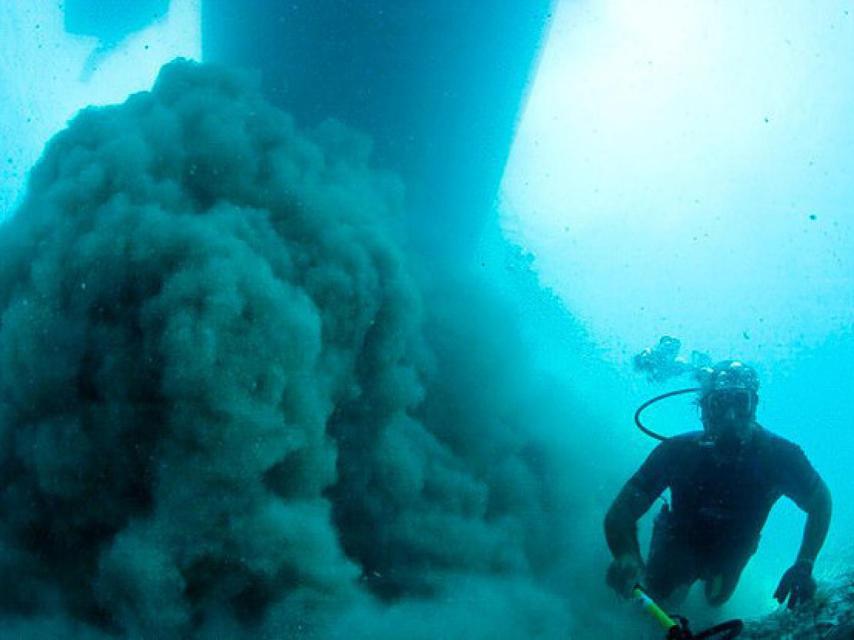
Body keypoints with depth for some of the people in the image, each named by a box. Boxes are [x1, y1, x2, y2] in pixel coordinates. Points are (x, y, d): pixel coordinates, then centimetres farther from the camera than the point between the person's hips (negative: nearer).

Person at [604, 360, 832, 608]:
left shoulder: (779, 456, -35)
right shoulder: (677, 452, -37)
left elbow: (820, 501, -16)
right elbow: (620, 513, -38)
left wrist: (804, 565, -29)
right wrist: (627, 557, -61)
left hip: (731, 553, 2)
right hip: (680, 540, -2)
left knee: (716, 599, 25)